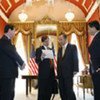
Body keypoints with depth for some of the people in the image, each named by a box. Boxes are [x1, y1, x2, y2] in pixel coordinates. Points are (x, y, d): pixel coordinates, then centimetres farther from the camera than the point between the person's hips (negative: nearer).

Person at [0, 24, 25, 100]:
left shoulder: (7, 41, 17)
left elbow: (13, 54, 16)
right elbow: (13, 54, -18)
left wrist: (19, 64, 3)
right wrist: (22, 63, -7)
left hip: (10, 72, 10)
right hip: (6, 73, -10)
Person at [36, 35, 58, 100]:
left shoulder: (50, 49, 16)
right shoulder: (39, 49, -5)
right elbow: (37, 61, -13)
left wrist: (53, 71, 16)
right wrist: (41, 57, -34)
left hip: (51, 72, 7)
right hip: (43, 73, -7)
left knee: (50, 90, 9)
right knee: (42, 90, -3)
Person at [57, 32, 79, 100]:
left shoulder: (73, 47, -1)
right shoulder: (59, 49, 17)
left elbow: (75, 59, -7)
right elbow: (58, 61, 16)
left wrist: (75, 70, -15)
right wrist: (58, 72, 10)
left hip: (68, 73, -6)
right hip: (61, 74, 6)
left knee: (69, 90, -8)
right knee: (62, 90, 6)